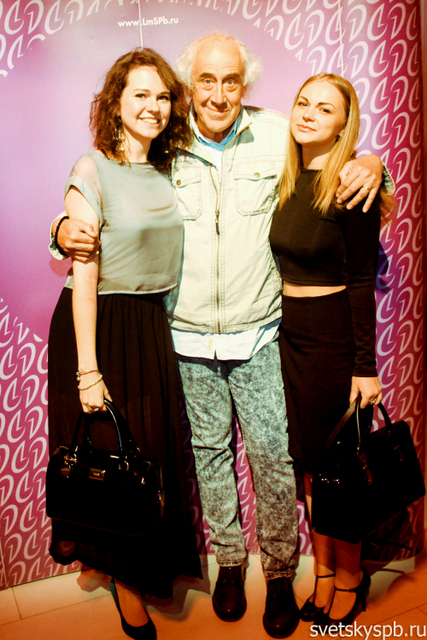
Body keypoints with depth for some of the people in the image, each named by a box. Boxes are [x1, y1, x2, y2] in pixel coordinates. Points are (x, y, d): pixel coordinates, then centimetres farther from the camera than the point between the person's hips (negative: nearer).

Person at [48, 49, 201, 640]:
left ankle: (136, 572, 36)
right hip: (101, 326, -6)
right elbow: (83, 273, -15)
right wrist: (88, 370, -18)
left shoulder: (166, 172, 9)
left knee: (155, 452, 12)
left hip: (154, 326, 6)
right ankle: (121, 570, 32)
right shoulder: (93, 170, -10)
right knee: (107, 453, 6)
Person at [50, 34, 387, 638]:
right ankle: (229, 559, 38)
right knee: (210, 450, 15)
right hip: (187, 337, 1)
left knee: (273, 455, 5)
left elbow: (337, 166, 10)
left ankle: (280, 572, 30)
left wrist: (371, 165, -12)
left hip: (258, 337, -1)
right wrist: (67, 230, -16)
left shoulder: (277, 135, -4)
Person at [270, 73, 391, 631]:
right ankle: (322, 569, 33)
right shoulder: (286, 178, 6)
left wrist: (365, 366, -14)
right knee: (307, 459, 14)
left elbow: (361, 282, -13)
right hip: (289, 332, 6)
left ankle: (349, 575, 30)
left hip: (334, 335, -6)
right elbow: (282, 260, 10)